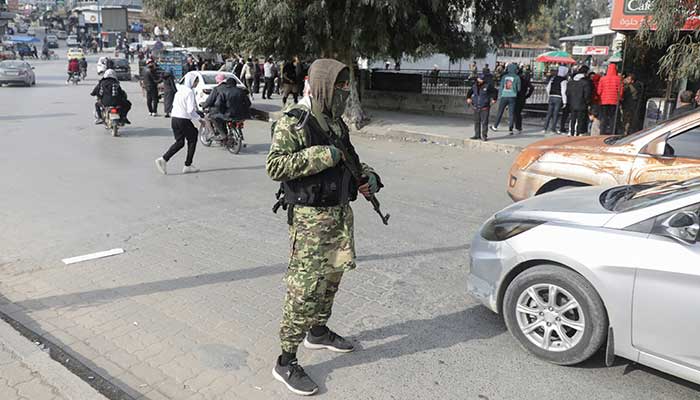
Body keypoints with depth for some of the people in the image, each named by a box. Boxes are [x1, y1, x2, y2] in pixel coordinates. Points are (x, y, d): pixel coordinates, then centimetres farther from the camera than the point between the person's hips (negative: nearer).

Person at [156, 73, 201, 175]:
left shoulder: (180, 89, 11)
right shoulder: (189, 92, -14)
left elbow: (174, 104, 17)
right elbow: (191, 110, -20)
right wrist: (199, 119, -9)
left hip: (174, 118, 8)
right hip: (183, 120, -8)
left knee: (179, 142, 16)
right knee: (192, 140, 10)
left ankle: (163, 159, 2)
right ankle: (188, 166, 12)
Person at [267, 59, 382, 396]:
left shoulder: (337, 123, 13)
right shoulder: (294, 123, -12)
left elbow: (350, 159, 26)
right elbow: (275, 166, -23)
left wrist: (368, 176, 5)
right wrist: (323, 155, -24)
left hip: (341, 213, 9)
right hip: (310, 218, -8)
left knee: (331, 277, 20)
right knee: (305, 288, -7)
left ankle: (317, 332, 41)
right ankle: (286, 362, 6)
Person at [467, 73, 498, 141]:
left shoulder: (488, 86, -6)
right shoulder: (474, 86, 7)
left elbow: (495, 91, 6)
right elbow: (469, 92, 26)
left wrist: (494, 99, 3)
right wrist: (468, 98, 15)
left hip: (485, 108, -5)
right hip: (476, 108, 5)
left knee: (484, 122, -7)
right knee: (476, 122, 9)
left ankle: (484, 136, -2)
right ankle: (477, 135, 18)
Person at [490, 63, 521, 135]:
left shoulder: (504, 77, 4)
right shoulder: (517, 77, -2)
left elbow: (501, 87, 4)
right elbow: (519, 88, 3)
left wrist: (499, 96, 9)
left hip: (504, 97, 2)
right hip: (512, 97, -2)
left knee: (500, 112, 12)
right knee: (511, 113, 2)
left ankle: (495, 127, 22)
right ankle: (510, 129, -2)